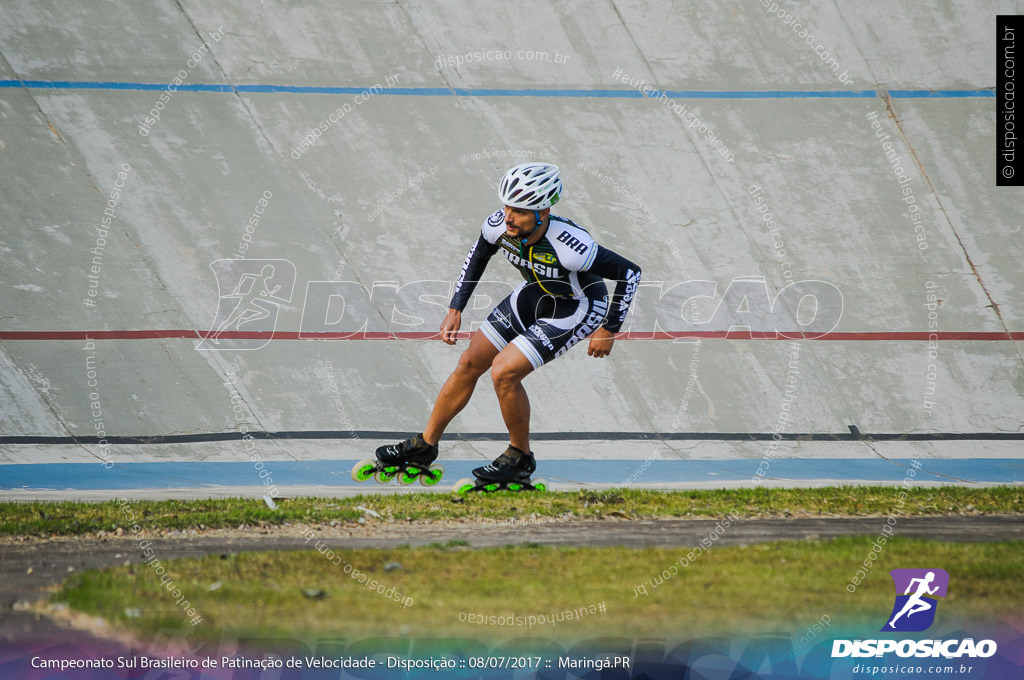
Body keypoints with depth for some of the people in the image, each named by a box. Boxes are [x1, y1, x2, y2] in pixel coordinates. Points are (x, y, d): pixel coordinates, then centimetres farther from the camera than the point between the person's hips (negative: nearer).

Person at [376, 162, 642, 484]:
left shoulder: (571, 247, -39)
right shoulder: (499, 225, -22)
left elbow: (630, 272, -27)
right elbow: (478, 255, 3)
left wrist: (608, 330, -19)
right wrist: (455, 309, 1)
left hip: (575, 310, -6)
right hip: (535, 294, 6)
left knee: (503, 372, -19)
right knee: (470, 363, 6)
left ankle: (521, 457, 4)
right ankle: (425, 445, 24)